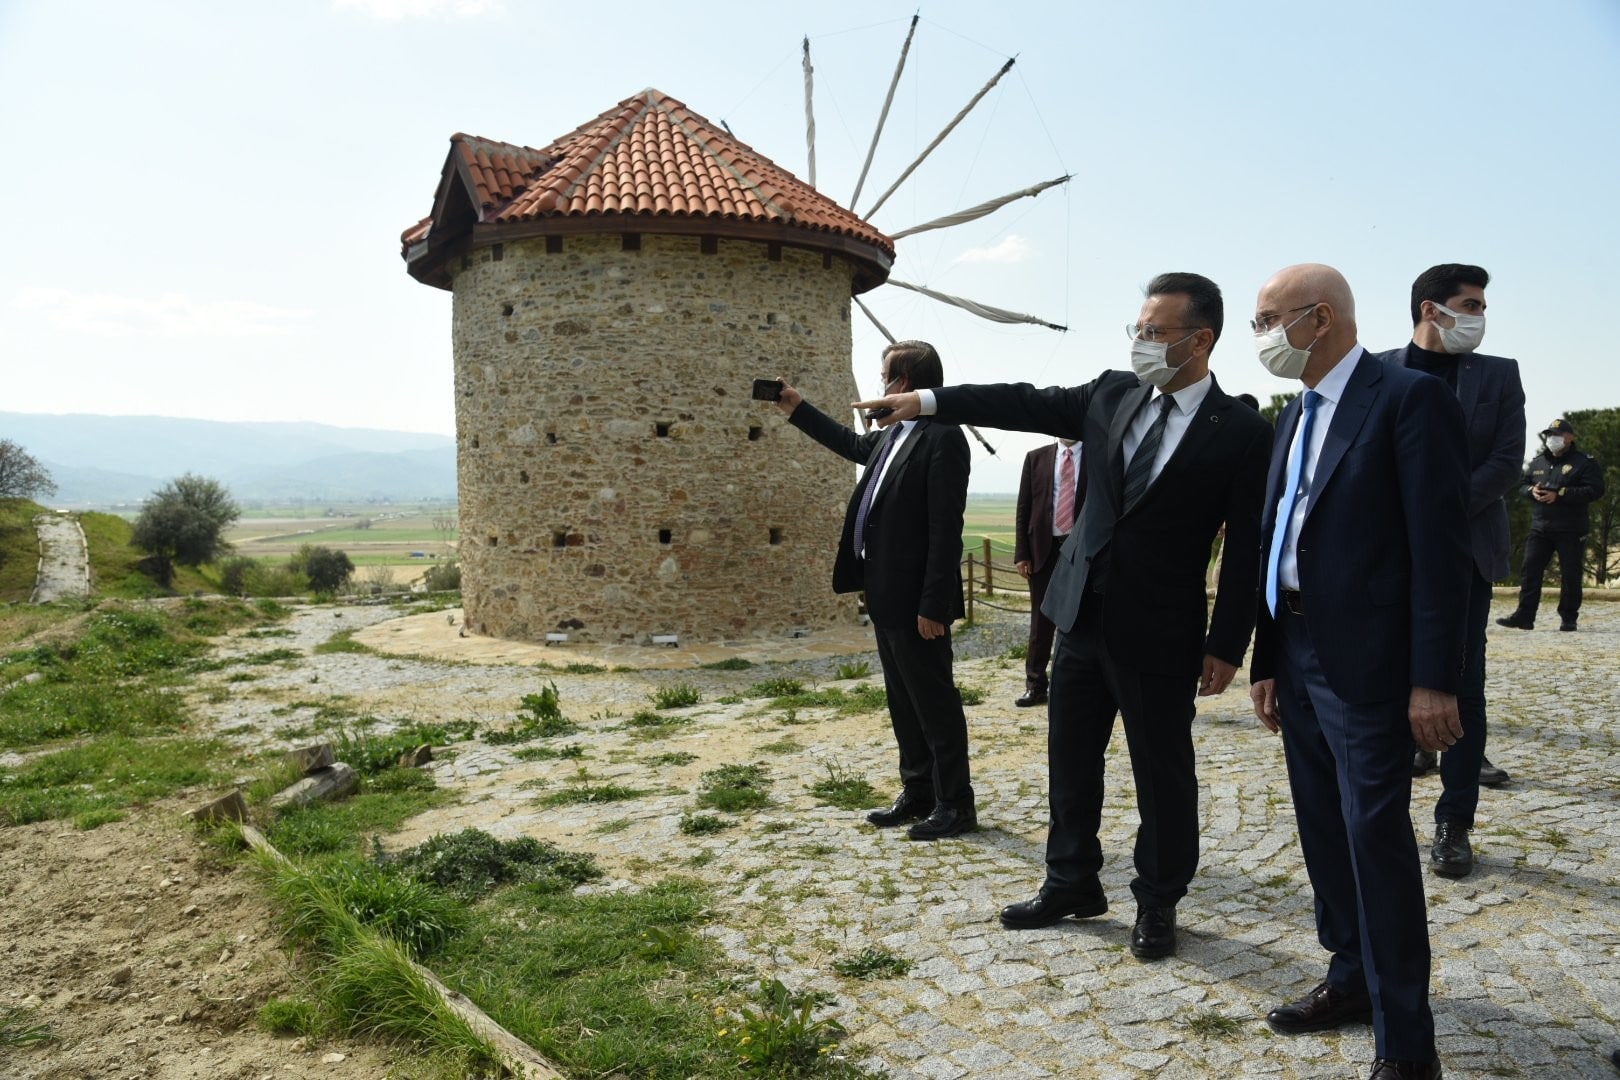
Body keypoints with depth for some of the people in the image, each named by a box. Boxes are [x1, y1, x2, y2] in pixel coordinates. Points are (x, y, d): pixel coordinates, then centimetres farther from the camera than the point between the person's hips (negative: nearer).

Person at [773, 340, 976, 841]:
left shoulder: (942, 437, -17)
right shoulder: (894, 434, 11)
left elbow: (946, 529, -21)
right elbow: (854, 444, 34)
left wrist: (933, 605, -23)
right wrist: (797, 409, 35)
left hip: (915, 599, -10)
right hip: (887, 594, 10)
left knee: (934, 700, 2)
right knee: (904, 701, 16)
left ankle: (955, 804, 14)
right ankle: (918, 793, 28)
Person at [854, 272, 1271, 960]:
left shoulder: (1242, 432, -10)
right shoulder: (1112, 394, 3)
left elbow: (1248, 547, -9)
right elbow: (1028, 404, 5)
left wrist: (1227, 645, -10)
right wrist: (928, 400, -1)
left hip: (1160, 634, -5)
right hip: (1083, 617, 5)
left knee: (1163, 772, 9)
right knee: (1070, 758, 16)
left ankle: (1157, 904, 30)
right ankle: (1071, 883, 34)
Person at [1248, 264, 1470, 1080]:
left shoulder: (1410, 398, -9)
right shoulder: (1295, 416, 14)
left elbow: (1439, 545, -14)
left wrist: (1434, 679, -17)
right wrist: (1266, 661, 12)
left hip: (1366, 661, -8)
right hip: (1299, 655, 8)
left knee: (1376, 837, -3)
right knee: (1325, 830, 15)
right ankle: (1353, 980, 31)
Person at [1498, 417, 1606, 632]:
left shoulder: (1583, 463, -4)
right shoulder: (1537, 463, 14)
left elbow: (1595, 490, -14)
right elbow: (1522, 484, 22)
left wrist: (1559, 494, -20)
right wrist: (1531, 490, -3)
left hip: (1571, 531, -5)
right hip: (1540, 528, 5)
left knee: (1570, 575, 1)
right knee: (1530, 571, -1)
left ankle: (1568, 618, 12)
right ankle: (1524, 616, -1)